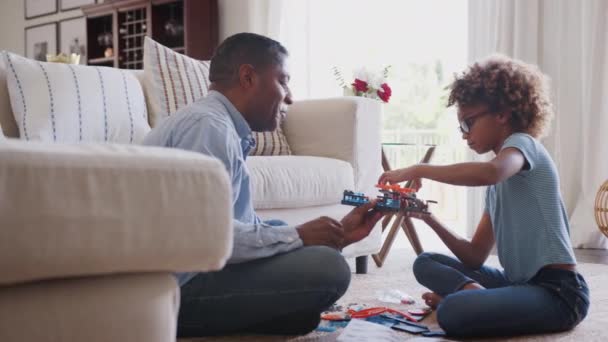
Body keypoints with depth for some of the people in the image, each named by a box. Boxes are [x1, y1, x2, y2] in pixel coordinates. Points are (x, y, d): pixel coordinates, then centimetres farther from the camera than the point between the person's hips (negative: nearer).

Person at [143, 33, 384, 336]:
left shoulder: (225, 128, 17)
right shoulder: (209, 124, -15)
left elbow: (247, 227, 11)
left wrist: (337, 234, 8)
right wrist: (297, 236, -16)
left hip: (183, 276, 11)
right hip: (174, 285, -11)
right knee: (327, 268, -18)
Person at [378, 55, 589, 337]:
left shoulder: (522, 143, -5)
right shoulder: (496, 187, 19)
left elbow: (489, 173, -32)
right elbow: (475, 257, 15)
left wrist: (417, 171, -21)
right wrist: (428, 218, 4)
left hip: (558, 291, -10)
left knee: (453, 312, -35)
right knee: (426, 263, 13)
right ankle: (472, 292, -10)